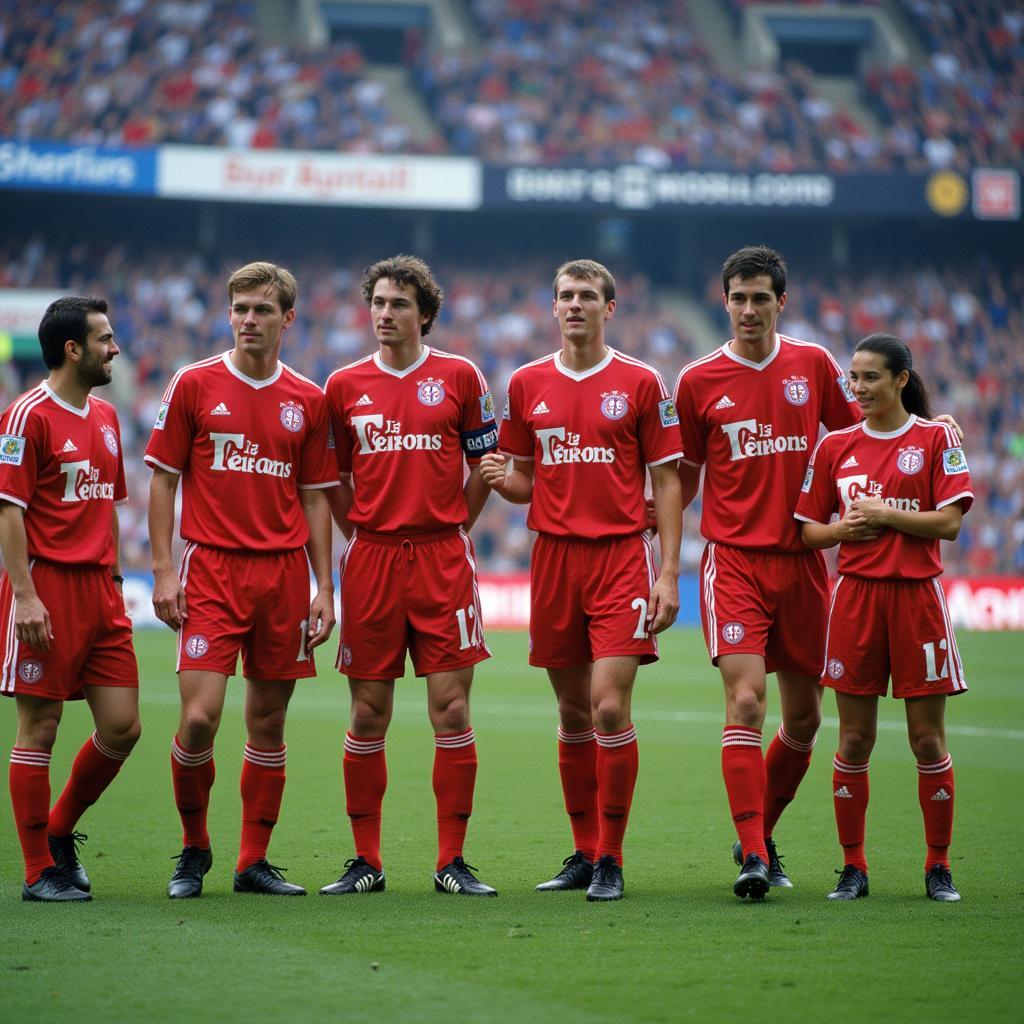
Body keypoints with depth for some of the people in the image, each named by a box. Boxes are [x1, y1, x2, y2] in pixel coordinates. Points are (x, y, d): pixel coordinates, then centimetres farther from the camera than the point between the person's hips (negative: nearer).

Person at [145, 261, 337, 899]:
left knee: (269, 724, 5)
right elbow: (163, 480, 4)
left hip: (285, 573, 2)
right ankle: (194, 850, 9)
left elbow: (316, 498, 12)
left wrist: (324, 589, 6)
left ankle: (254, 862, 14)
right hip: (212, 567, -2)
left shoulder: (308, 400, 8)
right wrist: (163, 571, -4)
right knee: (199, 717, -11)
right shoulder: (195, 385, 2)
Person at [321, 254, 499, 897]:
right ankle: (366, 862, 11)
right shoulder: (345, 386, 8)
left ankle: (453, 862, 3)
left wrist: (453, 528, 6)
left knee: (452, 708, -4)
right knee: (368, 713, 3)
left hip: (443, 558, -1)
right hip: (371, 557, 1)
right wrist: (360, 534, 9)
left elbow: (485, 464, 10)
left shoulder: (459, 377, 3)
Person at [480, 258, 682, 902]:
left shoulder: (640, 383, 1)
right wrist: (500, 479, -8)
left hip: (622, 557, -3)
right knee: (573, 714, 8)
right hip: (554, 556, 3)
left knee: (610, 708, -12)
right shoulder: (528, 384, 10)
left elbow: (667, 481, 2)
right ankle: (584, 854, 17)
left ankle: (611, 860, -3)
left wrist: (669, 572, -5)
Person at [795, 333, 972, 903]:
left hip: (917, 596, -2)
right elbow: (809, 529, 11)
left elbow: (949, 522, -7)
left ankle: (939, 868, 11)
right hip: (856, 596, 2)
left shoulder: (936, 438, 0)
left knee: (929, 742, 1)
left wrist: (882, 513, -11)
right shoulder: (836, 446, 9)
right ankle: (853, 868, 10)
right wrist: (840, 528, -8)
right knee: (854, 742, 2)